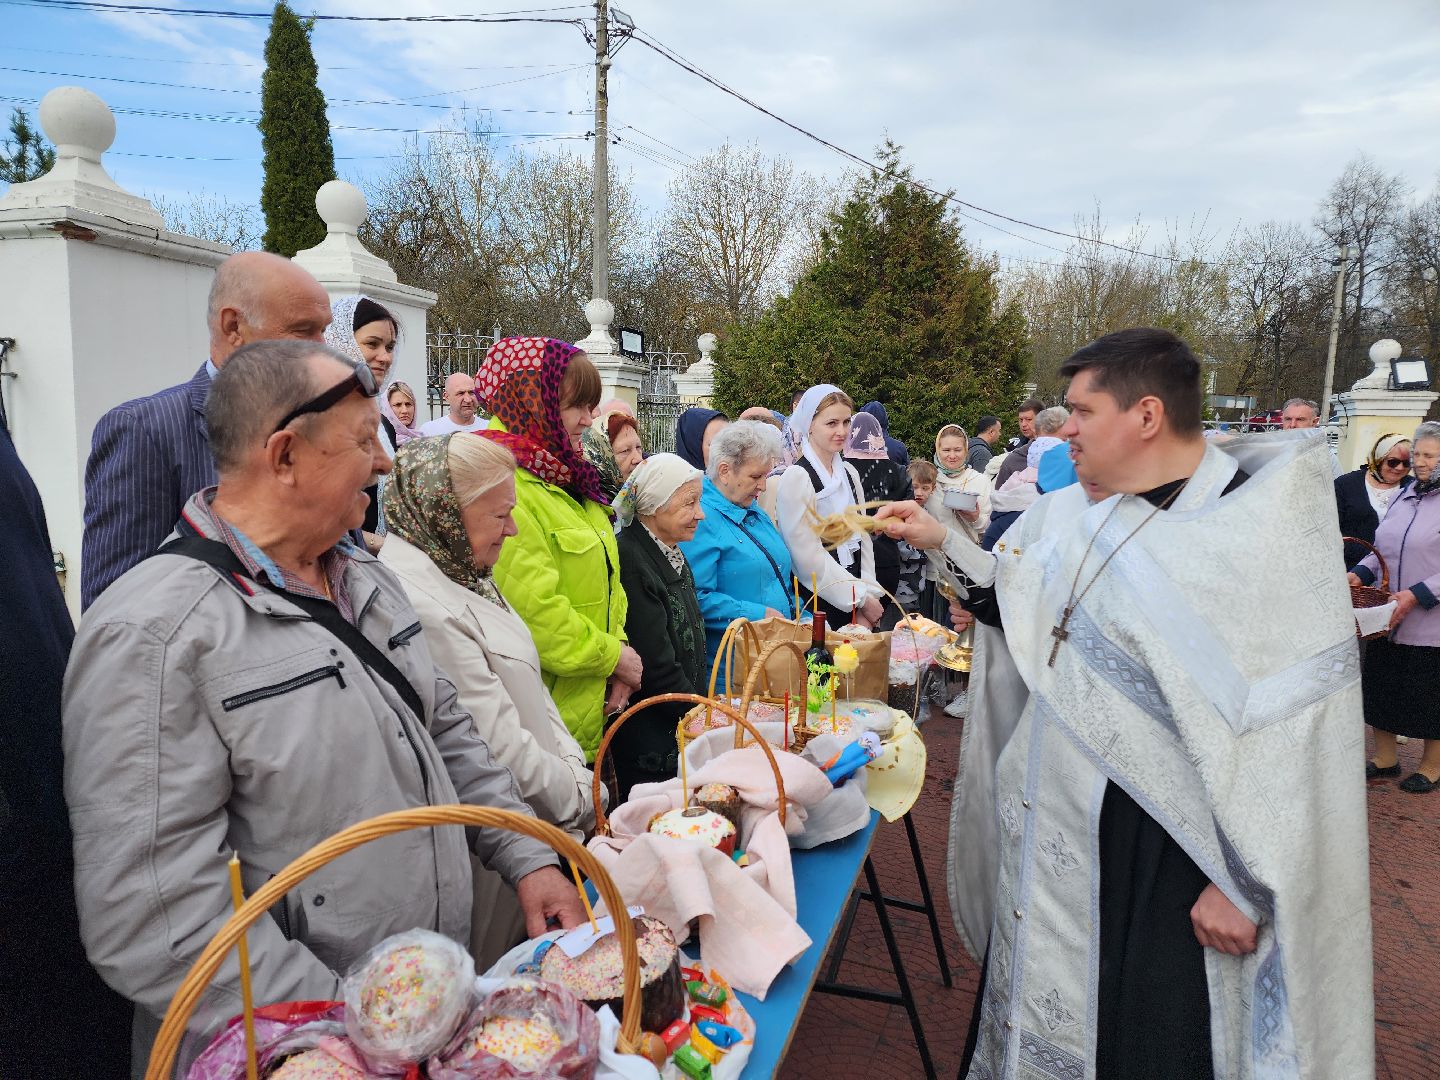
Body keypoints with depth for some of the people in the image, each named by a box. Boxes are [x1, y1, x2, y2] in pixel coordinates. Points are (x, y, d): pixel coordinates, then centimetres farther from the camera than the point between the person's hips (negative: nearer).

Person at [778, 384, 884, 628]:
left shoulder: (849, 473, 9)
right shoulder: (796, 477, -13)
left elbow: (862, 537, 10)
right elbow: (809, 557, -16)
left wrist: (870, 595, -2)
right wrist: (861, 599, -11)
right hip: (818, 603, -6)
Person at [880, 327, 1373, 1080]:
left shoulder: (1266, 528, -18)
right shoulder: (1068, 515, 2)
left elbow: (1293, 732, -19)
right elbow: (1026, 614, 13)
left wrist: (1245, 884, -17)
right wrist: (944, 543, 4)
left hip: (1159, 857, -6)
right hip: (1052, 827, 6)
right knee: (1045, 1017, 23)